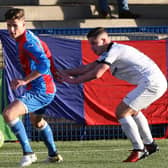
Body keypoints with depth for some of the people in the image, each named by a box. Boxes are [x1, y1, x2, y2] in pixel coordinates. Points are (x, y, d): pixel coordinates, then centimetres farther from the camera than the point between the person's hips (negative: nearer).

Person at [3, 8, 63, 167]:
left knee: (8, 113, -24)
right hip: (46, 88, 11)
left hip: (40, 91, -11)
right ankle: (53, 155, 48)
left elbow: (44, 64, -32)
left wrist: (24, 81, -27)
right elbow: (45, 53, 24)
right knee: (37, 121, 33)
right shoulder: (28, 36, 8)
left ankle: (28, 153, -19)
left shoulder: (27, 43, -22)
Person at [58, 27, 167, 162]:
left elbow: (96, 74, -20)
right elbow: (88, 68, 22)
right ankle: (150, 145, 36)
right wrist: (66, 72, 16)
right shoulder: (109, 53, 21)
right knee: (133, 111, 29)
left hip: (151, 83, -11)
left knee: (121, 112, -10)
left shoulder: (112, 51, -11)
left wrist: (73, 80, -10)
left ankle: (139, 150, -7)